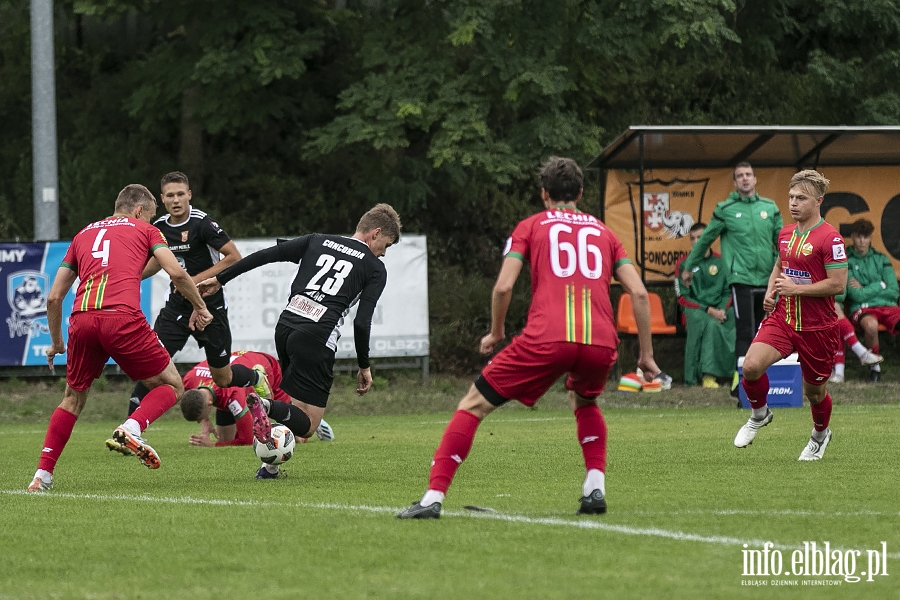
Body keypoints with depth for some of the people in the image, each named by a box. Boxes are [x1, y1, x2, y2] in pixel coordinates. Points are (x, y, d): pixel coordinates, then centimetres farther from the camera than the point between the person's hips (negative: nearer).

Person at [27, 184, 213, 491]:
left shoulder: (83, 235, 29)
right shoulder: (144, 230, 19)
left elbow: (53, 297, 26)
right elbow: (176, 273, 4)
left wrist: (56, 342, 37)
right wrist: (199, 307, 20)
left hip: (81, 320, 4)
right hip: (123, 318, -4)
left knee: (73, 398, 23)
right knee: (171, 386, 11)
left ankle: (42, 475, 14)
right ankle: (132, 429, -17)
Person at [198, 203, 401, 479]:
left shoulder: (317, 241, 17)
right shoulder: (375, 269, 6)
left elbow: (265, 255, 11)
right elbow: (362, 322, -2)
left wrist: (220, 279, 17)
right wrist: (364, 366, 9)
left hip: (285, 327, 5)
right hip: (316, 339, -5)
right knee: (306, 426, -1)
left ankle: (271, 464, 8)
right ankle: (268, 407, -31)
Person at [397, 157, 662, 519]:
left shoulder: (531, 226, 18)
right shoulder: (603, 232, 25)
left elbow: (503, 286, 5)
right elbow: (639, 292, 15)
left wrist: (496, 333, 22)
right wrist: (646, 354, 20)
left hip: (547, 338, -3)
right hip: (602, 341, 3)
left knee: (474, 405, 8)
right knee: (584, 403, 36)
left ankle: (433, 497, -2)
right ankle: (595, 488, 19)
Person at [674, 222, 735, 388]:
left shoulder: (720, 262, 14)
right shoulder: (684, 264, 6)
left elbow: (728, 292, 13)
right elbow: (682, 298, 0)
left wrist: (722, 309, -9)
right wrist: (708, 310, -12)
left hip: (719, 310, 2)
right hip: (693, 310, -2)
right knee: (710, 323, -37)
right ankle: (708, 374, -39)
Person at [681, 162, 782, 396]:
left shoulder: (770, 208, 11)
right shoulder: (725, 210, 3)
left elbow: (782, 241, 17)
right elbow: (705, 240, 12)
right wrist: (689, 267, 20)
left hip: (767, 280, 4)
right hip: (741, 278, -4)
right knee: (745, 332, -10)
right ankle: (741, 379, -8)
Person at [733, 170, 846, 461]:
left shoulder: (830, 238, -15)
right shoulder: (785, 233, 8)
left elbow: (838, 284, -19)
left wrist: (795, 288, -19)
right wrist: (770, 292, 8)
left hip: (817, 327, -5)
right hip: (781, 318, 5)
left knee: (814, 391, 9)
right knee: (751, 366, -19)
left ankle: (820, 433, 41)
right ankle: (759, 415, 9)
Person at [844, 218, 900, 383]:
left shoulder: (881, 259, 16)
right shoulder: (847, 262, 6)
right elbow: (856, 295, -6)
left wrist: (864, 290, 2)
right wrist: (880, 285, 3)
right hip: (862, 308, -3)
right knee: (871, 325, -40)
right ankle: (874, 366, -16)